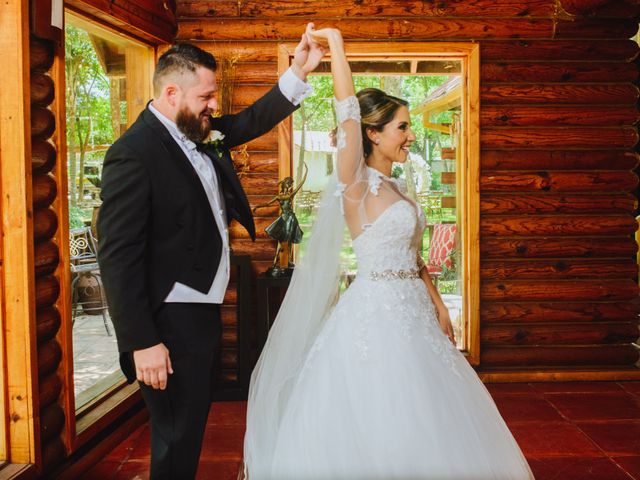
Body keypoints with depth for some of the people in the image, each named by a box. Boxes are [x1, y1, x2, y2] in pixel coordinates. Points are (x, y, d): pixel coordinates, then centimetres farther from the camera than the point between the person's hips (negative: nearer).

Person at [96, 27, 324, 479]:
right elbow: (118, 256, -22)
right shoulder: (133, 153, -20)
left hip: (204, 310, 9)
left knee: (193, 428, 22)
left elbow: (251, 121, 19)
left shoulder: (201, 133, 5)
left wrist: (298, 74, 5)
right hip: (172, 322, -9)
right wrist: (141, 343, -23)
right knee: (177, 440, 5)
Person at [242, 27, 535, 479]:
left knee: (421, 428, 17)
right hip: (376, 317, -8)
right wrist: (336, 44, -17)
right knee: (377, 436, 2)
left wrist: (439, 308, 15)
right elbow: (348, 115, -22)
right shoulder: (357, 185, -10)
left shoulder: (394, 188, 13)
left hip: (411, 315, 9)